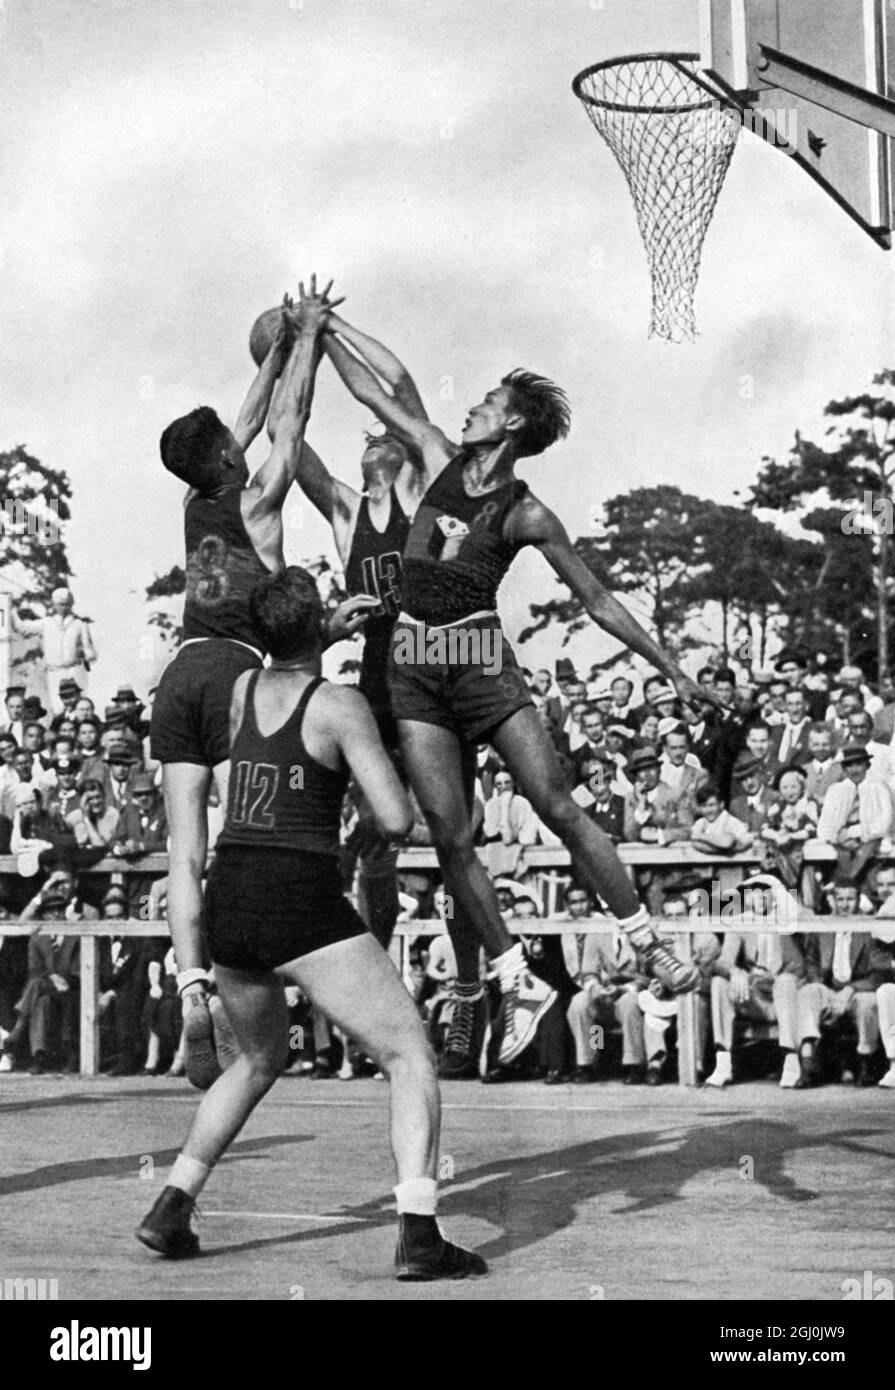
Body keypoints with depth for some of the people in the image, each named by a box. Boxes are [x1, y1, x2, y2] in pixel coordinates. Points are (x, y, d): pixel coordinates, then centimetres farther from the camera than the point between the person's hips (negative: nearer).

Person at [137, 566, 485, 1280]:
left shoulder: (243, 688, 12)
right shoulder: (341, 704, -6)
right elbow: (397, 821, -11)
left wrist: (345, 625, 40)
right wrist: (391, 788, 13)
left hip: (227, 900, 7)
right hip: (303, 904, -7)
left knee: (260, 1059, 30)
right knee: (413, 1057, -1)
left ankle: (172, 1209, 23)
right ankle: (418, 1235, -16)